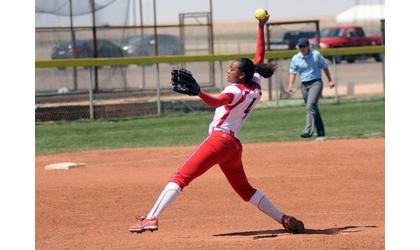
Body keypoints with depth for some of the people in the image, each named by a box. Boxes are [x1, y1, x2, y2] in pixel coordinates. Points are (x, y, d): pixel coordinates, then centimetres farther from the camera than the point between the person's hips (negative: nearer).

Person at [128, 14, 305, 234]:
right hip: (234, 146, 9)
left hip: (219, 140, -9)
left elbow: (216, 102, -31)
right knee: (245, 190, 18)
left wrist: (197, 92, -48)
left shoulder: (236, 90, -10)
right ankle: (285, 220, 11)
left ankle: (151, 218, -24)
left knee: (181, 177, -13)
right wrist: (261, 27, 28)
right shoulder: (255, 88, 12)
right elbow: (259, 56, 24)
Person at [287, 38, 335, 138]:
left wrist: (330, 81, 6)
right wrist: (290, 84, -13)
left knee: (311, 105, -21)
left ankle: (308, 130, -31)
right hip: (304, 85, 4)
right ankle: (319, 131, 22)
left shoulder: (316, 55, 0)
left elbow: (324, 67, 8)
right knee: (313, 108, 11)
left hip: (316, 83, -4)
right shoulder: (295, 58, 5)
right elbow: (293, 72, 3)